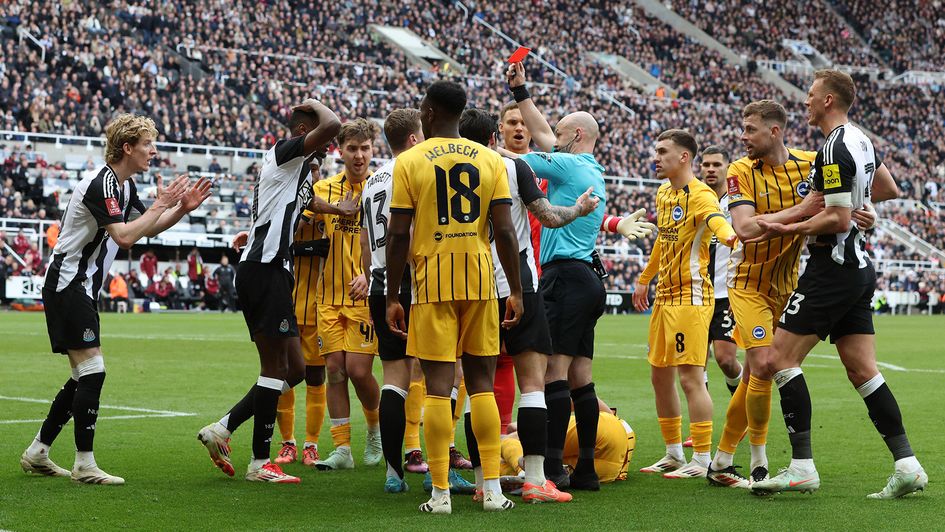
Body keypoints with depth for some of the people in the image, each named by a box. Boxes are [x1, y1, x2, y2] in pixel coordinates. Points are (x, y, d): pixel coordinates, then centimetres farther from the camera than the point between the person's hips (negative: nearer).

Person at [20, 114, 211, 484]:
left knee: (85, 377, 11)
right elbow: (125, 236, -30)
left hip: (81, 288, 11)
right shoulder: (101, 185, -19)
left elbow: (149, 229, 23)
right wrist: (161, 204, -21)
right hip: (68, 285, -11)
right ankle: (84, 465, -8)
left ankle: (36, 453, 18)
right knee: (92, 372, -12)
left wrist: (182, 208, 7)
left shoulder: (125, 186, 13)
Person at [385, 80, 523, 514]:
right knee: (481, 384, 10)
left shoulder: (409, 161, -2)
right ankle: (493, 489, 7)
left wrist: (392, 297, 2)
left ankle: (440, 493, -2)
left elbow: (398, 236, -5)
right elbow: (505, 231, -2)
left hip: (431, 283, -2)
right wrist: (516, 291, 4)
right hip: (480, 282, 2)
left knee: (438, 386, -1)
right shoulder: (490, 160, 5)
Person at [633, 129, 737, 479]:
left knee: (690, 377, -10)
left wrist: (726, 233, -58)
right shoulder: (663, 194, 14)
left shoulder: (699, 194, -13)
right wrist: (644, 279, 34)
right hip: (664, 295, 9)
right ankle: (674, 453, 24)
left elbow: (715, 217, -36)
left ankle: (702, 460, -5)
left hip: (690, 296, -9)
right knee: (659, 376, 13)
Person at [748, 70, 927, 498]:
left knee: (781, 359, -7)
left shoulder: (835, 148, -16)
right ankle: (907, 465, 2)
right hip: (859, 266, 10)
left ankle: (802, 467, -10)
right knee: (863, 371, 8)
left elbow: (839, 219, -21)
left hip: (832, 267, -10)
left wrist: (786, 228, -13)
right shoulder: (862, 141, 13)